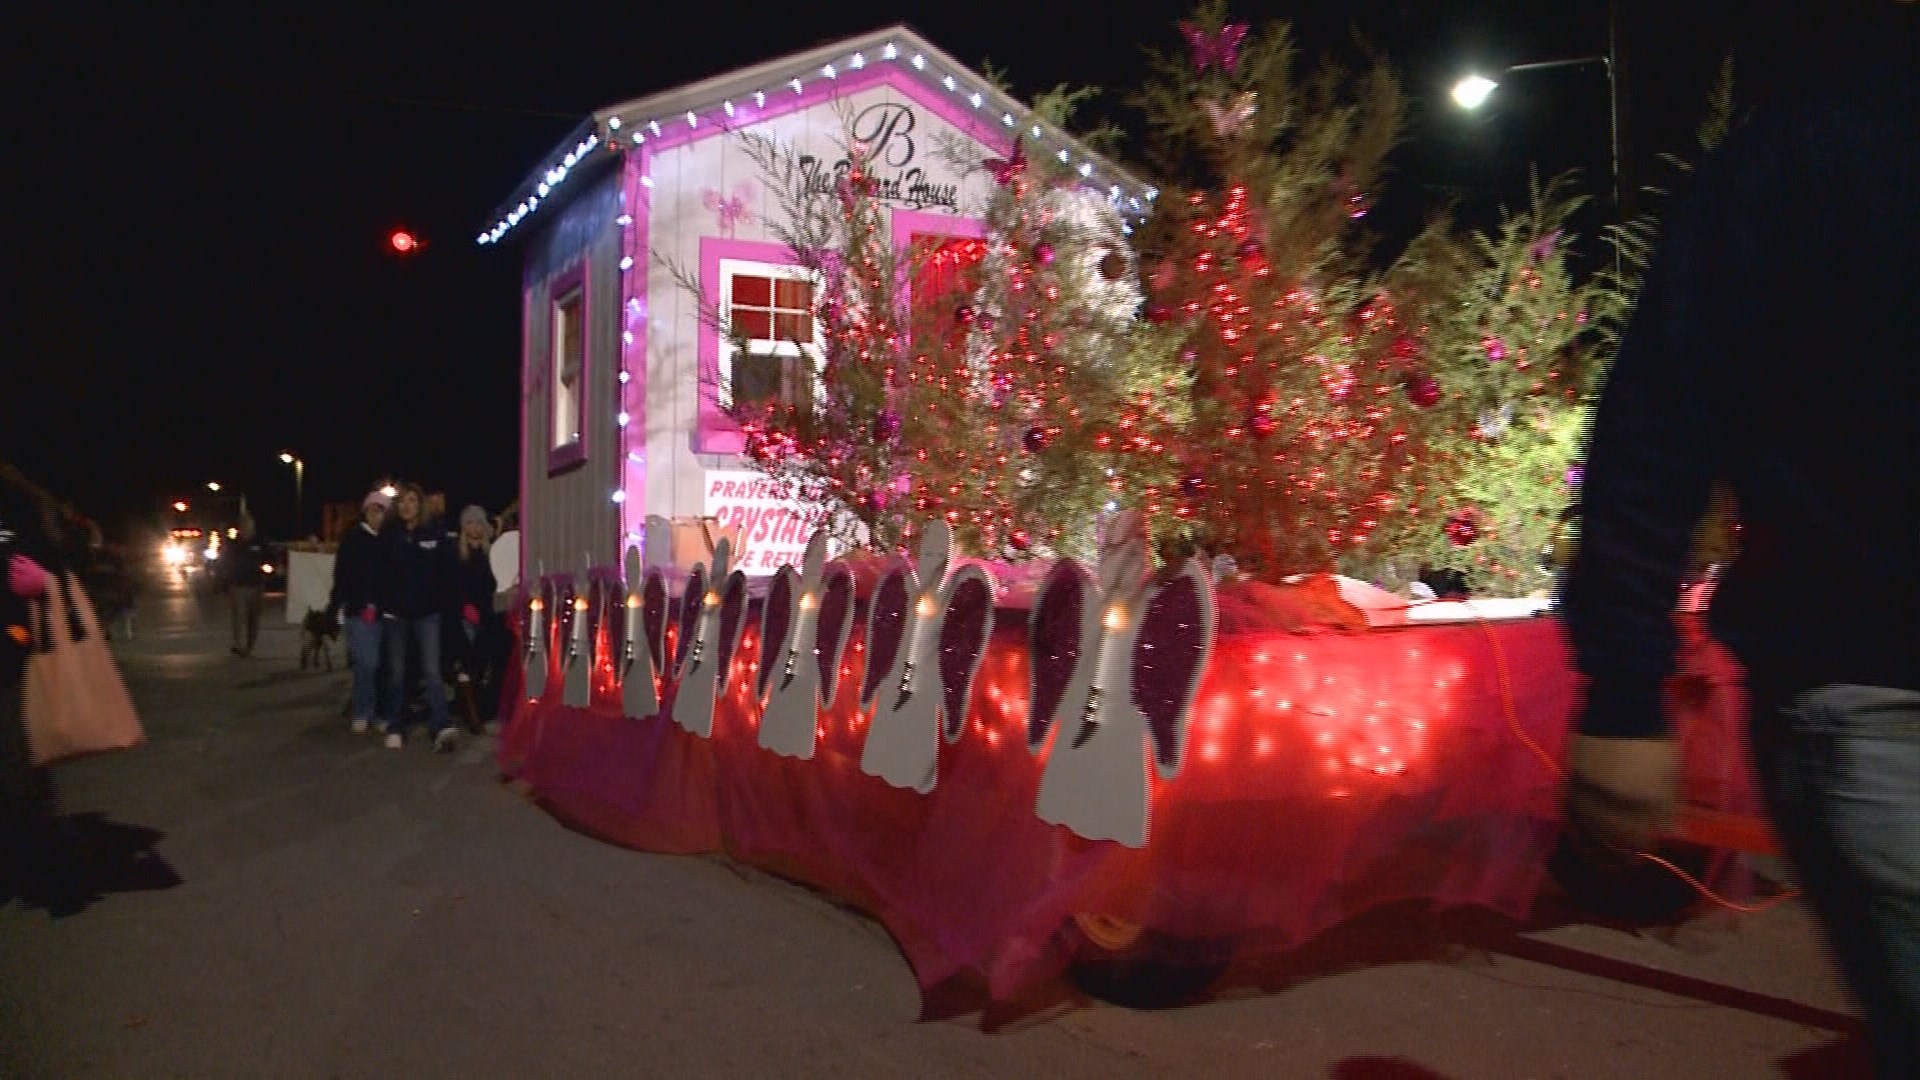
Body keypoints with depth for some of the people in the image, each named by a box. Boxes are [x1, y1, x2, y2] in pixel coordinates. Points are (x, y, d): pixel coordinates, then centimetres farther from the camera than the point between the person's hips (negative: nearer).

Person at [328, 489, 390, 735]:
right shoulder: (353, 538, 0)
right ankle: (362, 713, 6)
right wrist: (336, 604, -12)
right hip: (360, 609, -3)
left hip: (384, 610, 3)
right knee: (366, 663, -7)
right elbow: (341, 574, -5)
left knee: (380, 664, 4)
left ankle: (376, 712, 14)